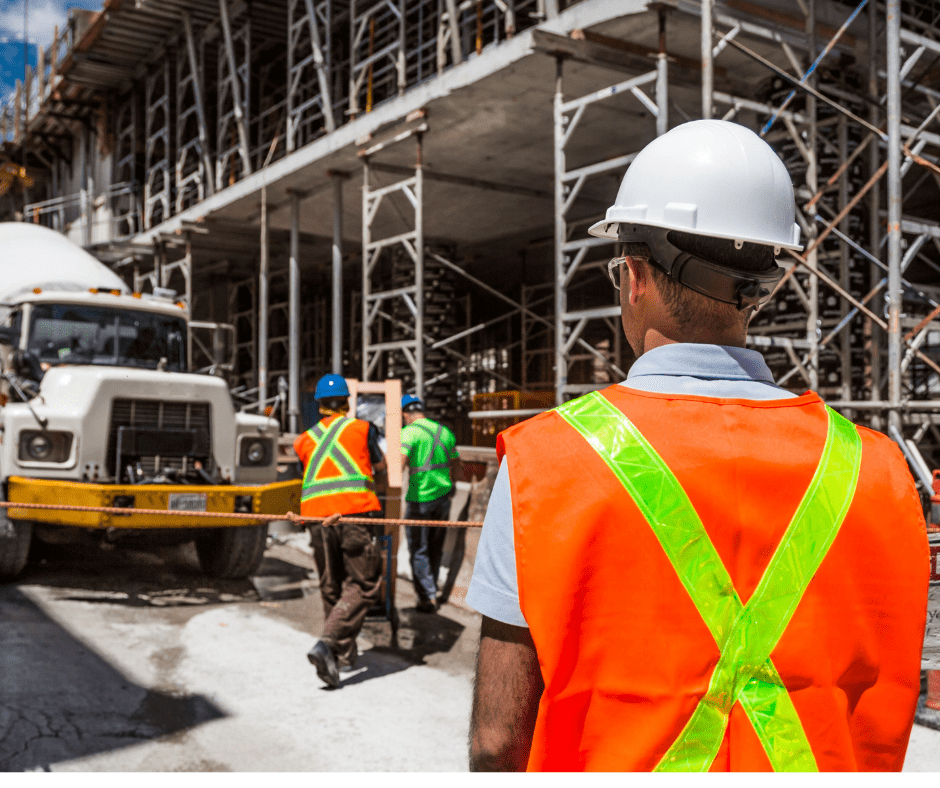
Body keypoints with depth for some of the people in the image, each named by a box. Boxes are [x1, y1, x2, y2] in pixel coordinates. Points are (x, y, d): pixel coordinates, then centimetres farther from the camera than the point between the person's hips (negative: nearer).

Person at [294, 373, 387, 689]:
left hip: (316, 515, 4)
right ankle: (327, 644, -17)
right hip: (354, 511, -4)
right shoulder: (361, 428, 11)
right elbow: (380, 466, 24)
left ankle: (345, 654, 22)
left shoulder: (304, 440, 19)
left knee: (331, 588, 16)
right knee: (363, 586, 0)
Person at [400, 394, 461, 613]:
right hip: (443, 496, 6)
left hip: (419, 498, -6)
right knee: (435, 547, 18)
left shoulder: (409, 432, -10)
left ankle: (428, 597, 0)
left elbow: (399, 465, -23)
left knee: (418, 550, 3)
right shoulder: (445, 431, 10)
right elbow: (455, 465, 17)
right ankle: (431, 587, 31)